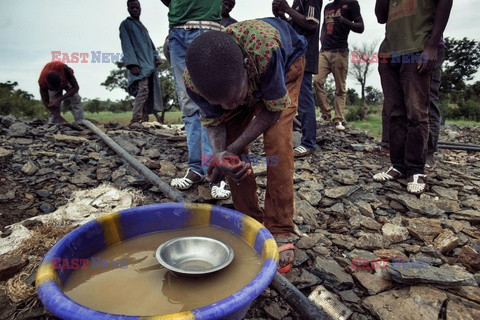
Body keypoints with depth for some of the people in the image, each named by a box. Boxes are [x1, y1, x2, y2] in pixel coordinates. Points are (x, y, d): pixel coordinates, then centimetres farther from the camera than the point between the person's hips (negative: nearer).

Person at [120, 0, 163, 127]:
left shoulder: (142, 26, 29)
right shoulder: (125, 24, 7)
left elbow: (150, 44, 26)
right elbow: (127, 45, -5)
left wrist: (156, 56, 6)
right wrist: (132, 64, -18)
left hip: (149, 64, 8)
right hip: (139, 65, -8)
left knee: (150, 93, 2)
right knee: (143, 90, -22)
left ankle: (145, 119, 4)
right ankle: (135, 121, -24)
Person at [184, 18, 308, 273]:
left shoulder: (265, 48, -46)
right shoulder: (192, 80, -33)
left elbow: (275, 107, -30)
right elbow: (213, 120, -15)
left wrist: (234, 149, -34)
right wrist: (219, 154, -36)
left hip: (286, 63, -3)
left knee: (277, 142, -24)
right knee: (228, 140, -11)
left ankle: (280, 232, -12)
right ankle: (250, 222, 6)